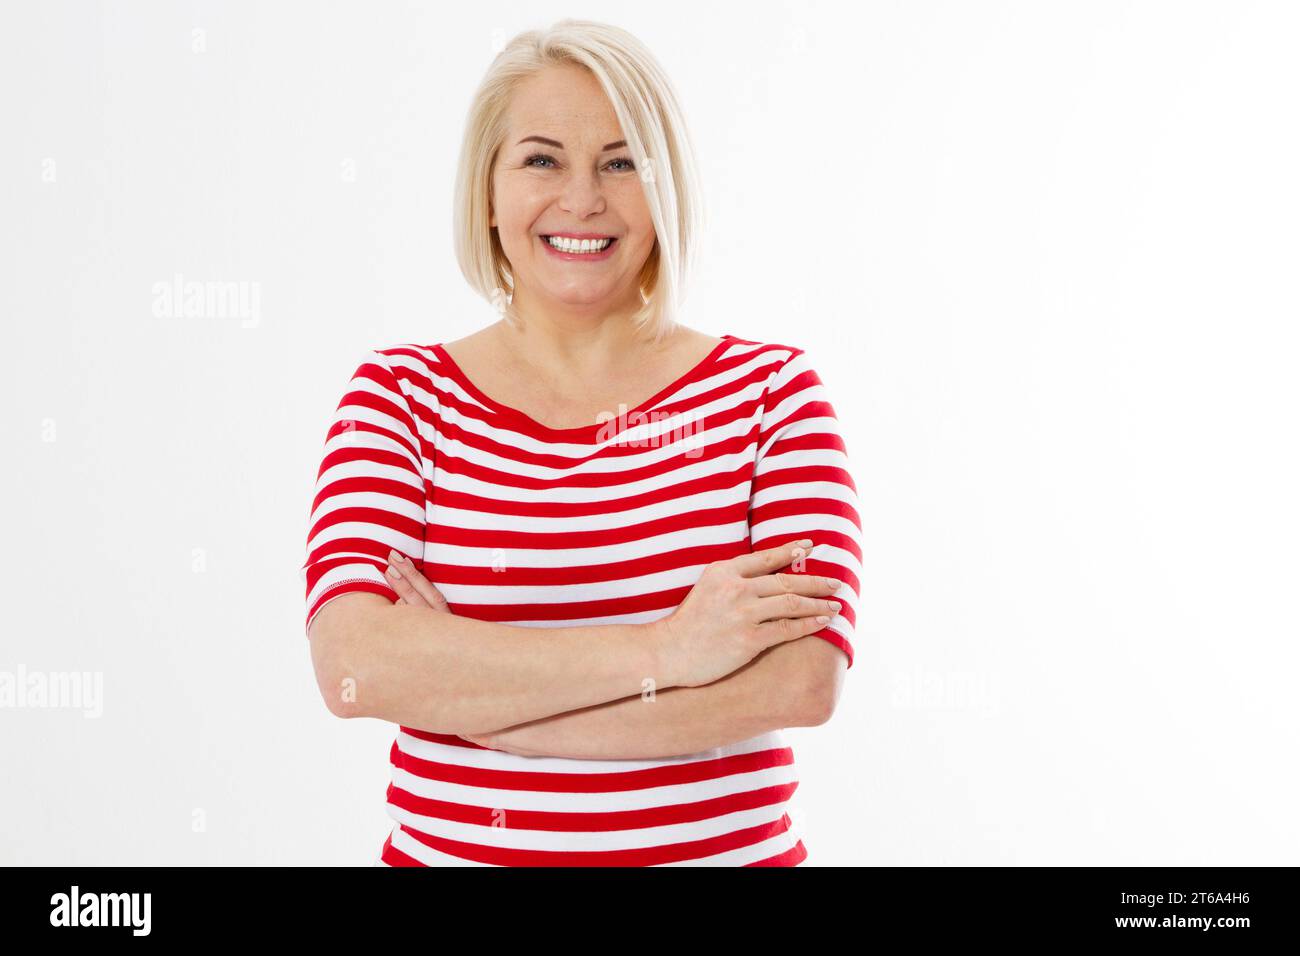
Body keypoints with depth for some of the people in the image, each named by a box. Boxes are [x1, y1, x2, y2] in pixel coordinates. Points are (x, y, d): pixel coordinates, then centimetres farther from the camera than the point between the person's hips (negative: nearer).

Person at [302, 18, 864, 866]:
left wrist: (448, 678, -19)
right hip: (446, 845, 1)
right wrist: (661, 650, -25)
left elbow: (803, 679, -18)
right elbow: (351, 662, -18)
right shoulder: (397, 392, -4)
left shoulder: (770, 389, -6)